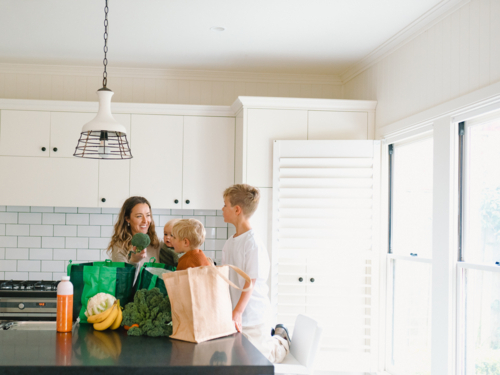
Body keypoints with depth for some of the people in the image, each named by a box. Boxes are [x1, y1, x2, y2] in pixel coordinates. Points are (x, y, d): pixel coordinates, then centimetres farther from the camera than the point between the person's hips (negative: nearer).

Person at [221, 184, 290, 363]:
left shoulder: (253, 243, -20)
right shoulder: (230, 242, 6)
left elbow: (250, 282, -22)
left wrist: (237, 312, -27)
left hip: (252, 314, -7)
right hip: (233, 314, 8)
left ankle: (280, 339, 28)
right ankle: (269, 335, 29)